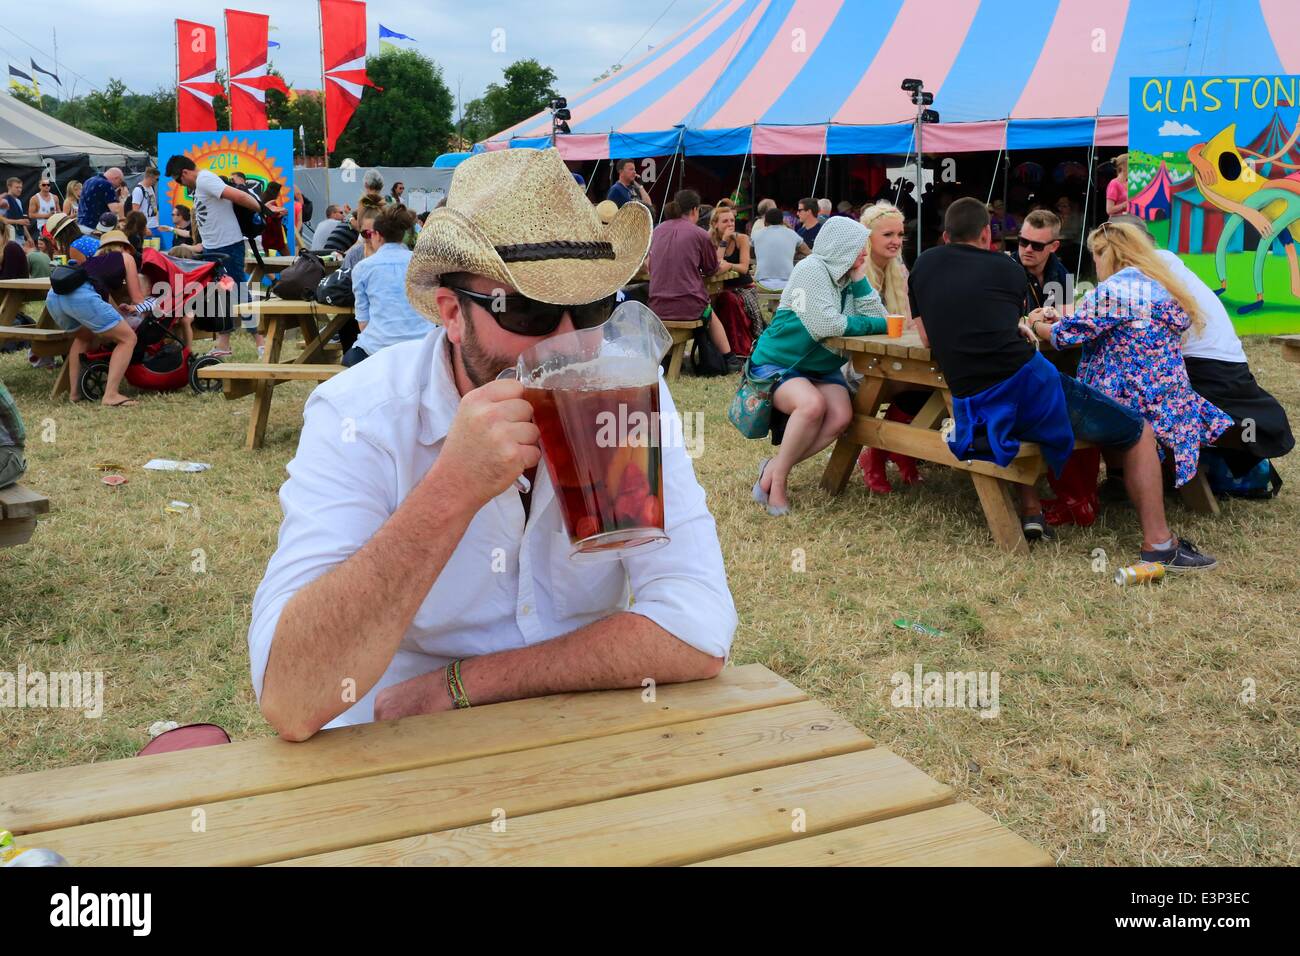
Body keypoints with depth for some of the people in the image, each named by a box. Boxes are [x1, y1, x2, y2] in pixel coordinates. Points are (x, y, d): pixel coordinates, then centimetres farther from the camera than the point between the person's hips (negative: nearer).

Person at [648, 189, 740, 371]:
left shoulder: (658, 230, 7)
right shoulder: (699, 234, -5)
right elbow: (714, 270, 8)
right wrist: (726, 265, 33)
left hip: (657, 308, 4)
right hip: (689, 307, -4)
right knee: (710, 315, 28)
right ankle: (729, 359, 32)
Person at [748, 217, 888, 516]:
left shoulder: (847, 277, 9)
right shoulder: (811, 270, -14)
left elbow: (877, 316, -1)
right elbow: (825, 325, -25)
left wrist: (860, 279, -7)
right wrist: (878, 324, -15)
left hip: (822, 368, 7)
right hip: (778, 364, -7)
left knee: (840, 417, -22)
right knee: (813, 404, -36)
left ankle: (774, 468, -7)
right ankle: (777, 478, -16)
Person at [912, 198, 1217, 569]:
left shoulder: (923, 265, 15)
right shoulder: (1007, 269, 12)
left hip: (973, 410, 4)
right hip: (1028, 383, -3)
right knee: (1139, 432, 11)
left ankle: (1031, 511, 29)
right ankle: (1158, 544, 5)